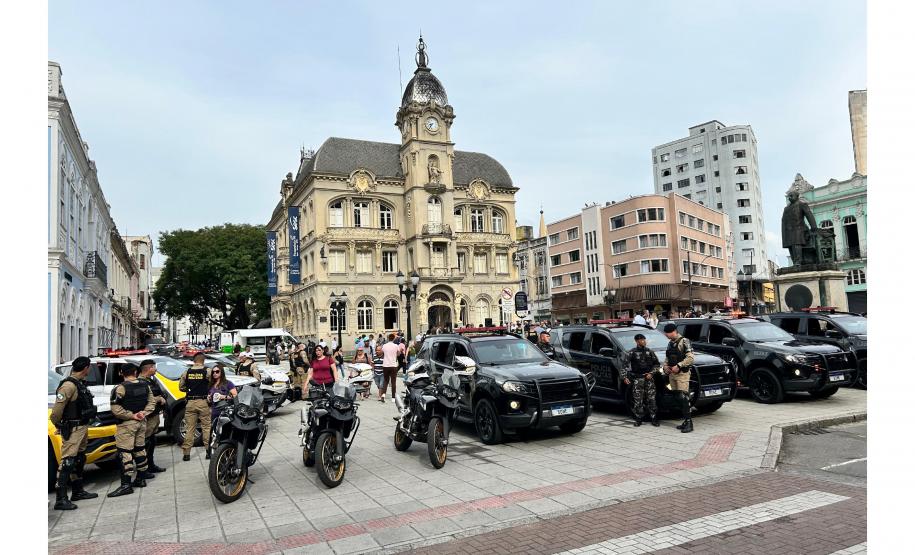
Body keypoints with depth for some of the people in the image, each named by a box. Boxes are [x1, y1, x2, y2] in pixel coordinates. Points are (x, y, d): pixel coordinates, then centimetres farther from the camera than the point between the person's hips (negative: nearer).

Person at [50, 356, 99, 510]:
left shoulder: (81, 383, 10)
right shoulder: (69, 385, -20)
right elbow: (56, 410, -22)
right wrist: (58, 426, -8)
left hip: (83, 427, 10)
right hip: (72, 429, -10)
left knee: (79, 460, 19)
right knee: (67, 463, -8)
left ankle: (78, 491, 32)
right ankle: (61, 500, -5)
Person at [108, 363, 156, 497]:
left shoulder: (120, 388, -14)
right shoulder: (145, 385, 6)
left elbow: (116, 409, -20)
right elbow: (152, 402, 10)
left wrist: (132, 416, -13)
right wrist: (143, 413, -2)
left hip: (127, 424, -7)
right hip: (141, 422, 7)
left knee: (125, 453, -6)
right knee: (140, 450, 16)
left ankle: (126, 484, -8)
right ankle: (140, 479, 24)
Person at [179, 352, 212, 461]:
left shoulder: (186, 372, 3)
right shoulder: (207, 371, -7)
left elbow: (181, 386, 8)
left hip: (190, 402, 3)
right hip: (203, 402, -3)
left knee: (189, 428, 7)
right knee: (207, 427, 6)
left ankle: (186, 453, 9)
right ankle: (208, 451, 7)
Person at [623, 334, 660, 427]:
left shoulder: (649, 352, 10)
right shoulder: (632, 352, 1)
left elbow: (657, 364, 14)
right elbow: (626, 365, -4)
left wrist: (651, 373, 0)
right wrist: (625, 377, -15)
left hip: (649, 378, 2)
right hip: (637, 379, -2)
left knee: (652, 399, -1)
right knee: (638, 400, -2)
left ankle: (654, 418, 7)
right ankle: (639, 419, 9)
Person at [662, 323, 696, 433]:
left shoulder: (684, 341, -7)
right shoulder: (670, 343, 16)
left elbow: (690, 358, -15)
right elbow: (667, 357, 24)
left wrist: (678, 366, -18)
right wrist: (665, 366, 6)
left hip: (682, 374, -8)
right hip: (672, 374, 8)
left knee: (684, 398, -13)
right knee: (678, 399, 8)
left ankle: (688, 422, -10)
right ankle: (685, 421, 15)